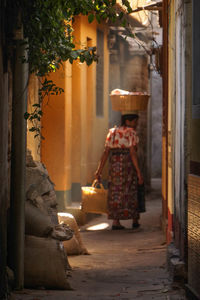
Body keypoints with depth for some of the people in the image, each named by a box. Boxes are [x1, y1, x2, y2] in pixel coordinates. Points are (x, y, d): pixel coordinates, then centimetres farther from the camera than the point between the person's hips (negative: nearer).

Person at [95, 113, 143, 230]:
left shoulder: (112, 133, 12)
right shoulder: (131, 133, -6)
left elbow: (106, 152, 6)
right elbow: (133, 152, -13)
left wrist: (100, 170, 6)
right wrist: (139, 172, -13)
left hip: (114, 164, 5)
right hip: (128, 164, -4)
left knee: (115, 192, 6)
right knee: (130, 192, 7)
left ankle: (115, 221, -1)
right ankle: (135, 220, 15)